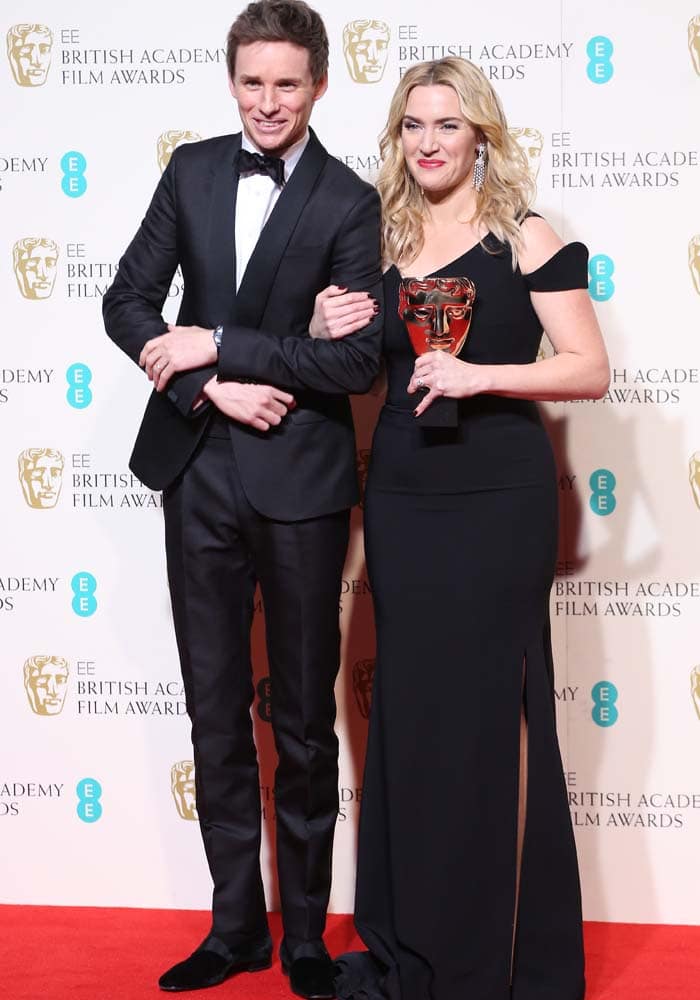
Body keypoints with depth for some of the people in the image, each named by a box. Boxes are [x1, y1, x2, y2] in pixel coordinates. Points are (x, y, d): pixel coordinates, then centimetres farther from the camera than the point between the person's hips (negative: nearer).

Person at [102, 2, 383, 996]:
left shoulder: (349, 203, -6)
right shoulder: (192, 170, 6)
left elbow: (356, 361, -14)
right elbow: (128, 303, 3)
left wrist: (217, 343, -15)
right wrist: (212, 388, -11)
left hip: (300, 480, -3)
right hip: (199, 471, 4)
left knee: (305, 717, 8)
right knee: (215, 709, 12)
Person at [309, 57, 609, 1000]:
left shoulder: (524, 238, -3)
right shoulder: (382, 242, 11)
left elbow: (591, 369, -8)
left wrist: (480, 374, -20)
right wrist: (325, 335, -1)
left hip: (496, 498, -5)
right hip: (401, 496, 5)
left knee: (489, 712, 0)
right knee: (408, 710, 9)